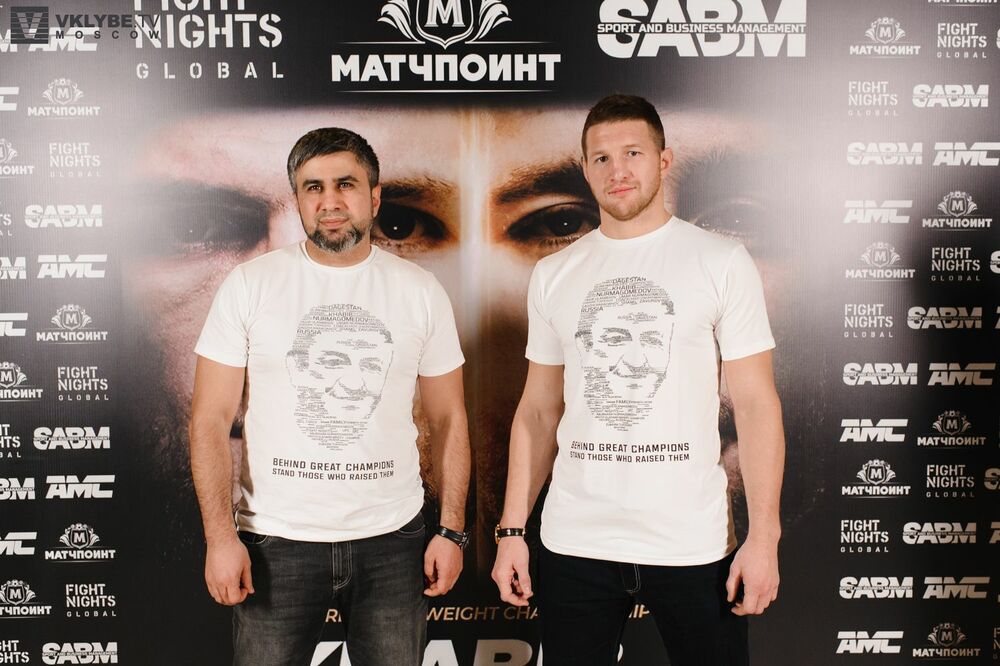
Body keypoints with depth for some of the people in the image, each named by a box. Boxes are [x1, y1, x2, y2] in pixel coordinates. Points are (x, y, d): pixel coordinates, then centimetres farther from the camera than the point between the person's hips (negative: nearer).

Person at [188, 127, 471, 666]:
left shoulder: (420, 292, 1)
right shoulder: (249, 285, -2)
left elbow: (448, 419, 5)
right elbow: (210, 419, -3)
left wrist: (452, 530, 0)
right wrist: (220, 537, -9)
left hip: (391, 540, 1)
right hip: (276, 541, -1)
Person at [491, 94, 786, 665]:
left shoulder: (721, 262, -2)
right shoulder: (553, 275, 7)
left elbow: (756, 405, -4)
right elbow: (539, 410, 10)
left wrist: (764, 536, -9)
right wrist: (512, 529, 5)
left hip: (692, 544, -2)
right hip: (574, 542, 2)